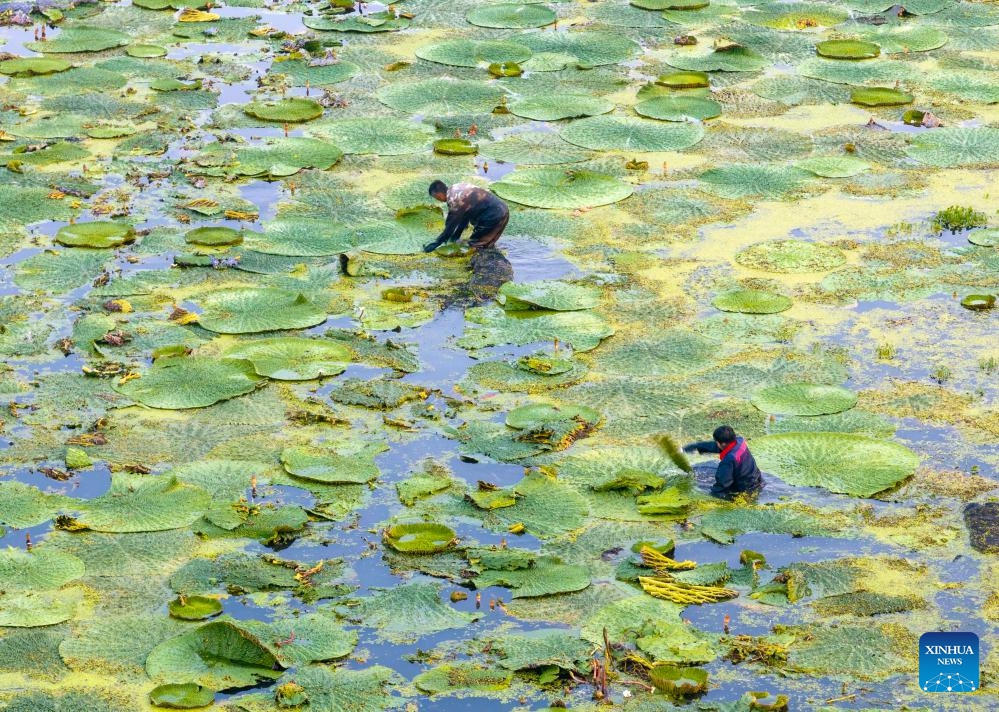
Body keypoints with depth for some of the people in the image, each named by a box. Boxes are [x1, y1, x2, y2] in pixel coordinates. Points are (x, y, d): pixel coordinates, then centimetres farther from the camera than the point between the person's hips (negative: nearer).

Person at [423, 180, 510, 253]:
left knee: (474, 245, 1)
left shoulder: (454, 199, -15)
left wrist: (436, 243, -2)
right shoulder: (458, 187, 13)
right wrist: (457, 234, 27)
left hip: (493, 217, -9)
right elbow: (465, 215, 22)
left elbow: (451, 225, -9)